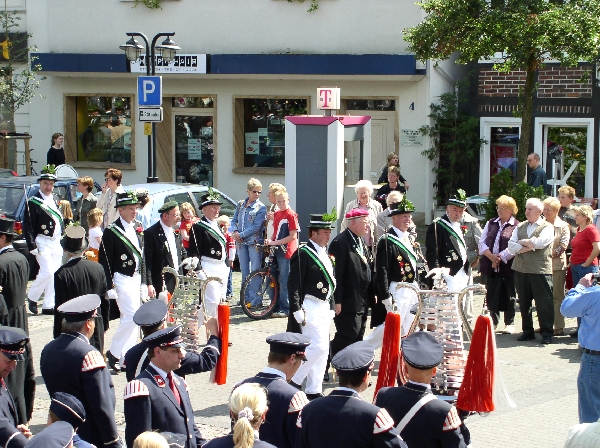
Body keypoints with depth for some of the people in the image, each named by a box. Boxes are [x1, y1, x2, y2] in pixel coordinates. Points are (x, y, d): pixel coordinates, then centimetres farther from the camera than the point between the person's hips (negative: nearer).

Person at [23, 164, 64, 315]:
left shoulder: (54, 200, 14)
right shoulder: (33, 202, -9)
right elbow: (27, 226, -12)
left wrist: (63, 241, 14)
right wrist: (32, 246, -17)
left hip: (56, 243, 7)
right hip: (43, 243, -7)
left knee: (54, 274, 5)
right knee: (47, 273, -14)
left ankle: (48, 306, 11)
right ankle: (32, 297, 6)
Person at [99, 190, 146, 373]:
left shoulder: (138, 229, 11)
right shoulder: (111, 232, -11)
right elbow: (104, 261, -12)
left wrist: (144, 281, 16)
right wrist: (109, 287, -16)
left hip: (135, 279, 7)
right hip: (122, 280, -7)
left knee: (130, 318, 8)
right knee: (131, 316, -13)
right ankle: (113, 353, -1)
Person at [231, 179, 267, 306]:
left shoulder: (261, 208, -5)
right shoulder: (240, 205, 11)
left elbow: (256, 226, -12)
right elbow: (234, 220, 15)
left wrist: (241, 235, -14)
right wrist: (235, 231, -6)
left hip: (254, 242, -5)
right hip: (241, 243, 5)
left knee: (255, 271, -5)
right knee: (244, 271, 10)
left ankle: (255, 298, -2)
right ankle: (246, 297, 18)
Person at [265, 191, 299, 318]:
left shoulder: (291, 215, -10)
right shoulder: (277, 214, 13)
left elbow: (293, 236, -14)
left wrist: (275, 242, -17)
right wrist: (270, 240, 0)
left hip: (287, 251, -8)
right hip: (277, 251, 8)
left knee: (284, 280, -7)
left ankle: (285, 309, -2)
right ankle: (277, 306, 18)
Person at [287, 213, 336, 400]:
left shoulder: (325, 254, 14)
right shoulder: (303, 254, -13)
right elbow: (293, 283, -17)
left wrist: (331, 307, 19)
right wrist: (297, 310, -21)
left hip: (324, 307, 9)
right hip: (310, 308, -9)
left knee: (322, 349, 8)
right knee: (318, 347, -14)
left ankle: (314, 390, 14)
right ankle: (293, 380, -1)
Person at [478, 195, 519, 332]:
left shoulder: (517, 226, -4)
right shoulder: (491, 224, 14)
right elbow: (482, 242, 7)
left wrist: (500, 258, -15)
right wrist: (491, 256, -10)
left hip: (507, 266, -5)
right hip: (491, 266, 5)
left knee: (509, 296, 3)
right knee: (492, 295, 7)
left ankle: (509, 323, 13)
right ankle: (493, 321, 18)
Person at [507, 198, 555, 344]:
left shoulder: (547, 227, 1)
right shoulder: (520, 227, 15)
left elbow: (541, 242, -17)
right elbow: (511, 246, 3)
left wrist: (523, 242, -4)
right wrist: (530, 246, -10)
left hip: (540, 270, -5)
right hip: (521, 270, 5)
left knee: (544, 303, -2)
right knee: (524, 303, 10)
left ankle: (547, 333, 5)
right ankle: (527, 331, 20)